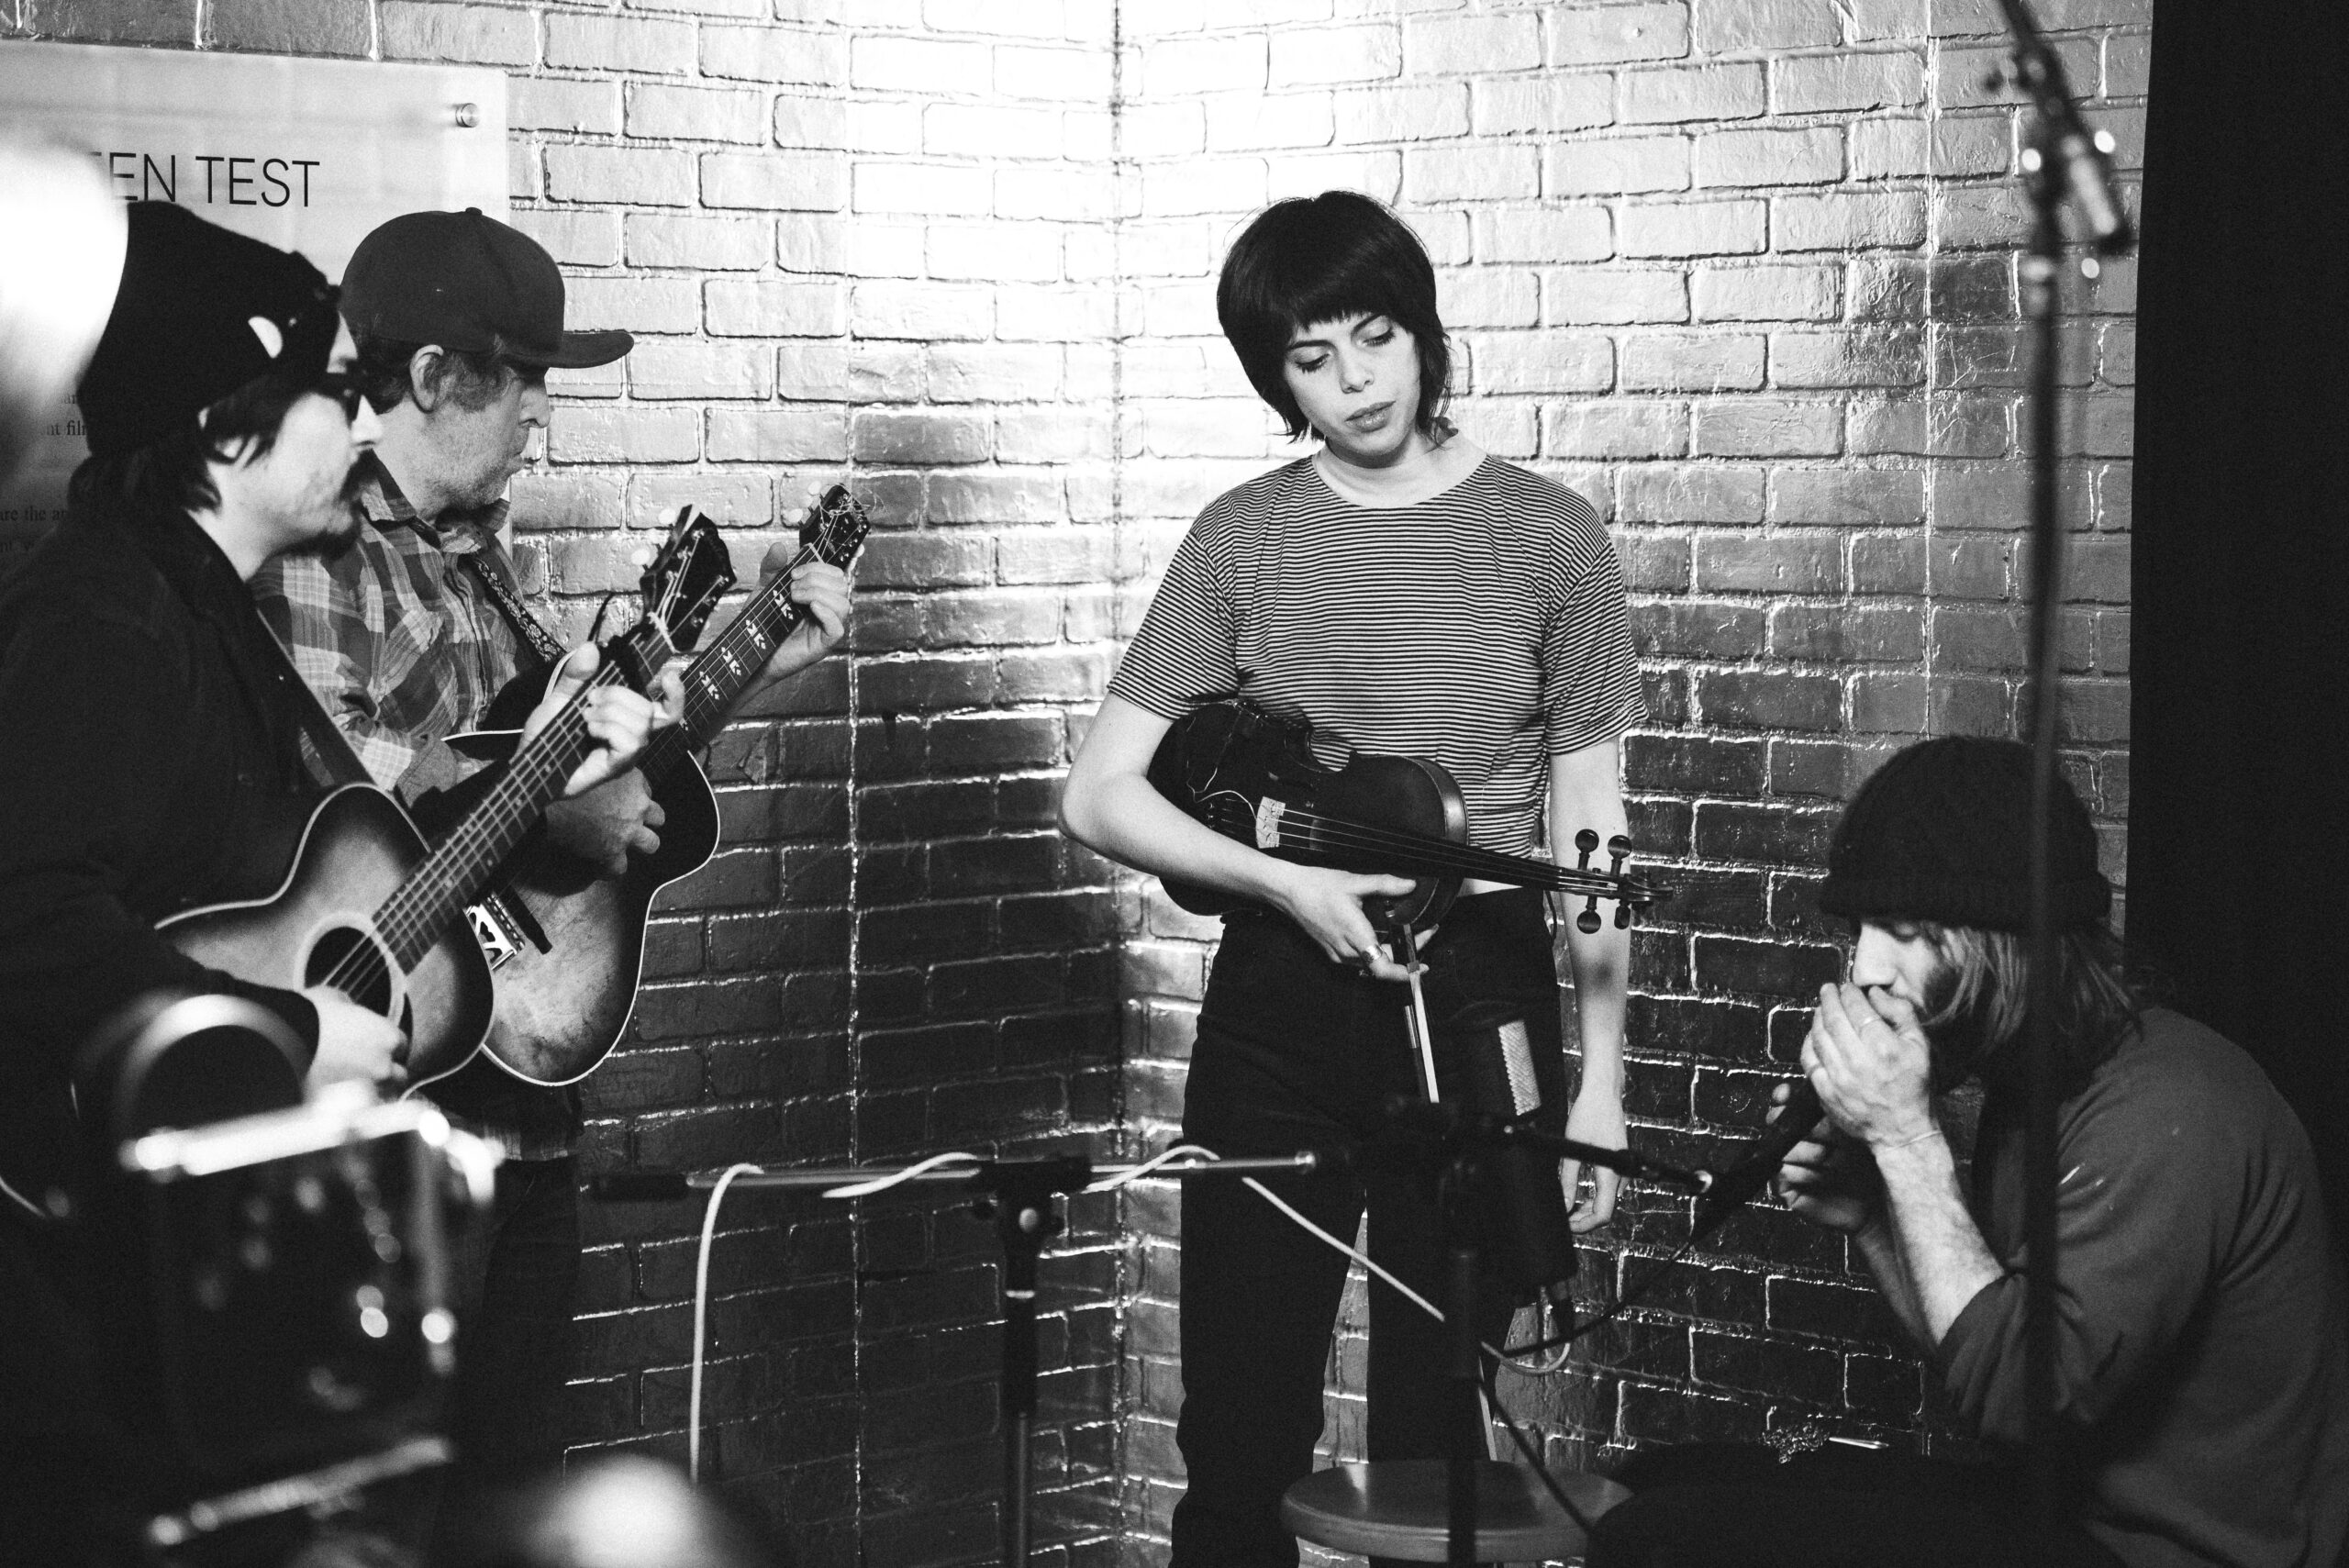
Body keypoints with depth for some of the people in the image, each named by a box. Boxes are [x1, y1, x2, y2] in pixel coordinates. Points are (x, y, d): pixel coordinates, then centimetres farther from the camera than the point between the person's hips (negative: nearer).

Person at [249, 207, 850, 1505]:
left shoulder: (471, 555, 14)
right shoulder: (314, 558, -15)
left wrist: (761, 651, 19)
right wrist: (551, 821, -19)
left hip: (520, 1092, 9)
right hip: (403, 1109, -9)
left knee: (516, 1467, 17)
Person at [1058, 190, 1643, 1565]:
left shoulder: (1549, 539, -1)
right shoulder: (1242, 541, 2)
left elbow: (1587, 828, 1)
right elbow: (1101, 795, 1)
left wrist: (1602, 1079, -4)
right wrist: (1290, 883, -13)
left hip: (1481, 1002, -1)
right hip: (1281, 1006, 1)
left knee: (1432, 1439, 4)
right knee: (1241, 1439, 4)